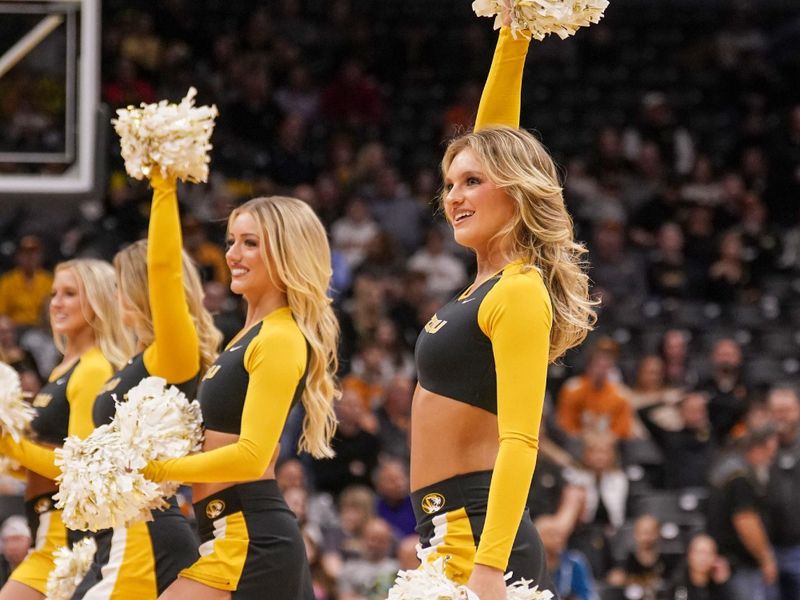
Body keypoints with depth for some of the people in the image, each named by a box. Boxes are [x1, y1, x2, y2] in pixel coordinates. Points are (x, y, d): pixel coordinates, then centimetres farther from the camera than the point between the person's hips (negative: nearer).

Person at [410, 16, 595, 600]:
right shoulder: (492, 282, 14)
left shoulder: (520, 294, -10)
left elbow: (519, 440, -19)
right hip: (446, 530, 9)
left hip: (478, 533, -9)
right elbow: (494, 142, 23)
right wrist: (513, 38, 22)